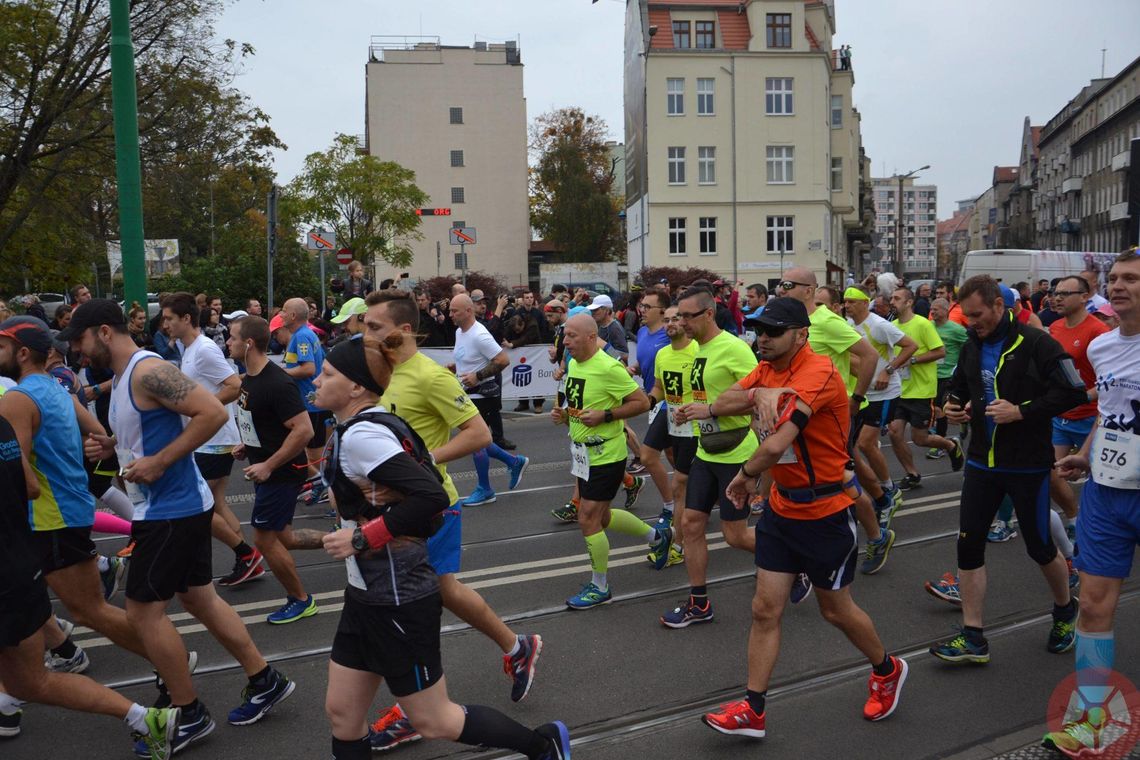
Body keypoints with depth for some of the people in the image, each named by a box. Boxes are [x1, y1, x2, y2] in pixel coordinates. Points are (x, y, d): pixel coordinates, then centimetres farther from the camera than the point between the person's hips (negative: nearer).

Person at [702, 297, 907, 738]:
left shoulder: (818, 374, -26)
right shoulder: (766, 371, 2)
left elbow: (776, 445, -32)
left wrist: (746, 476, -15)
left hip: (826, 512, -7)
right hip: (782, 507, 7)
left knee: (836, 611, 12)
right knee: (765, 609, 5)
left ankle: (887, 671, 41)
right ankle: (752, 711, 14)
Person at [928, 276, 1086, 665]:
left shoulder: (1036, 343, -15)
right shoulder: (972, 346, 5)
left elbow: (1073, 392, -15)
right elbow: (960, 385, 20)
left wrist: (1022, 411, -23)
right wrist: (953, 404, -1)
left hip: (1028, 465, -5)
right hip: (982, 461, 6)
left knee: (1040, 546, 10)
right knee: (968, 544, 1)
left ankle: (1065, 610, 40)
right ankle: (973, 638, 10)